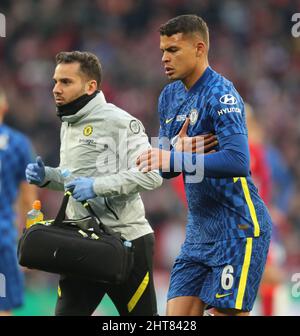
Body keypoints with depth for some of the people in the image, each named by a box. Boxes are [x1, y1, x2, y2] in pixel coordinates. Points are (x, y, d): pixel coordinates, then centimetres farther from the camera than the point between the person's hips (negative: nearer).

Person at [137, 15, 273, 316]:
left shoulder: (221, 95, -15)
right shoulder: (169, 96, 11)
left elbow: (238, 161, -28)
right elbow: (167, 165, 13)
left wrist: (175, 159, -29)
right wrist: (179, 146, -9)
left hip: (239, 228, -8)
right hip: (199, 231, 8)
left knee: (226, 312, -9)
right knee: (177, 315, 3)